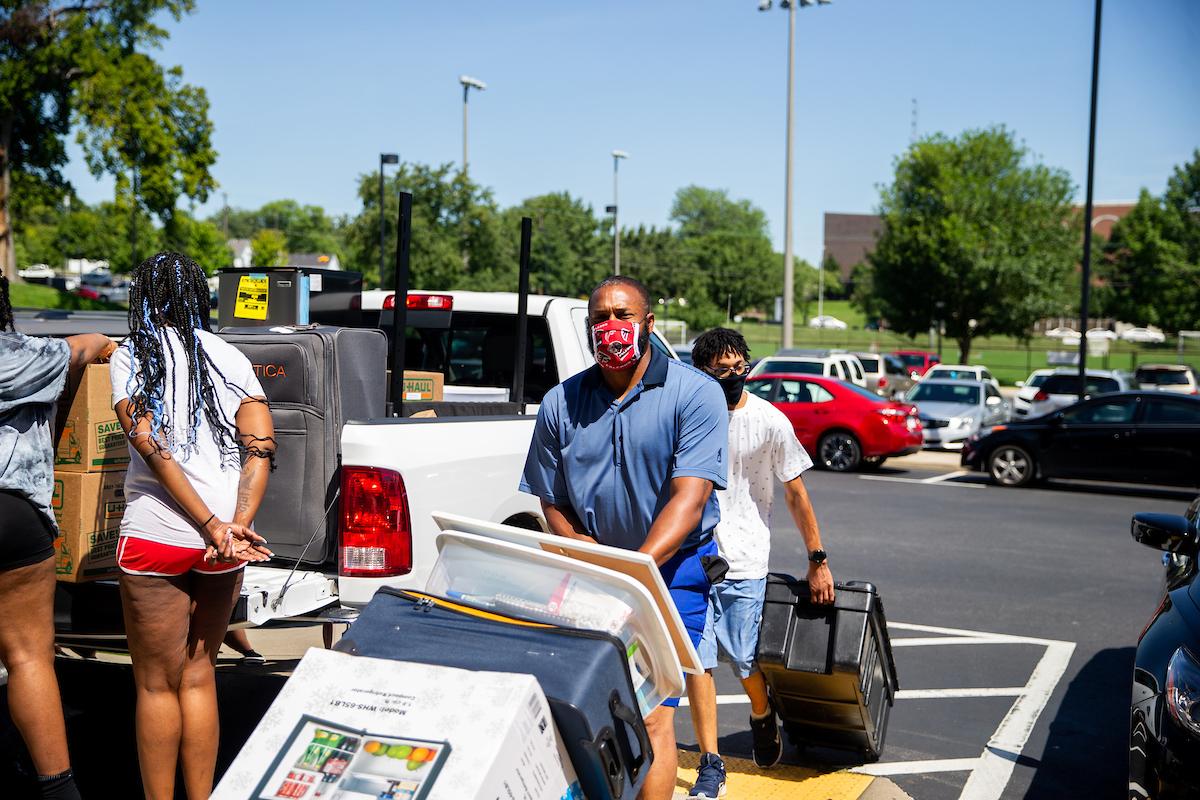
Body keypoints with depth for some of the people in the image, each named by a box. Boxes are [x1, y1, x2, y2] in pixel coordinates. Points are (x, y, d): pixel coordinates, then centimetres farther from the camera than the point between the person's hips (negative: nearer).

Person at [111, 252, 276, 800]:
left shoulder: (132, 355, 0)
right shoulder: (228, 357, 9)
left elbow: (150, 445, -13)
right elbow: (261, 443, -4)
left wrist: (214, 526, -14)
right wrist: (239, 526, -9)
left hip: (157, 537, -4)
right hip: (223, 543, 4)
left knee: (157, 684, 9)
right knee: (198, 674, 16)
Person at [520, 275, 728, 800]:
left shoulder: (695, 394, -7)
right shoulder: (561, 403, 4)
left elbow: (688, 501, -17)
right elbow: (552, 504, 8)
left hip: (673, 567, -3)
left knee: (650, 716, -10)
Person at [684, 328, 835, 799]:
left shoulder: (770, 421, -6)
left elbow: (795, 496, 0)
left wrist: (818, 561, 0)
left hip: (745, 562, -1)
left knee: (745, 661, 3)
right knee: (697, 658, -3)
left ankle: (762, 718, 38)